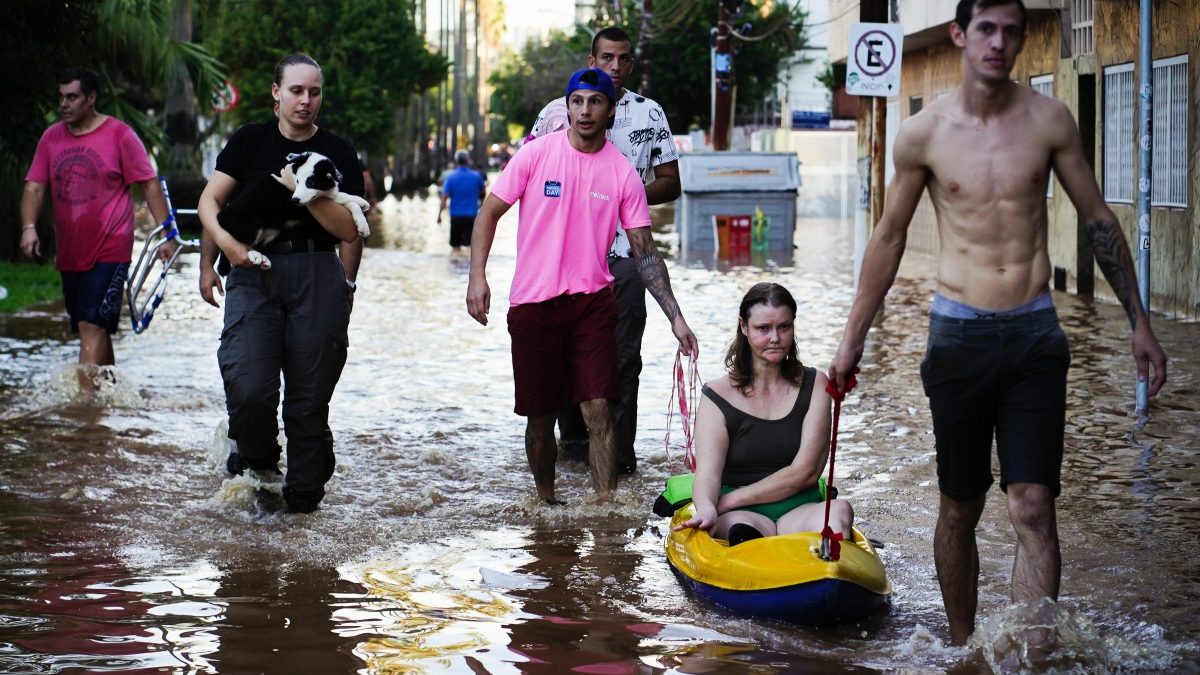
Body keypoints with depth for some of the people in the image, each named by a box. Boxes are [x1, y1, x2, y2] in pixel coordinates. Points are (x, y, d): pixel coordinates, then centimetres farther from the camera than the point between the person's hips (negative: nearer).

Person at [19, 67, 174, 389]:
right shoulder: (51, 137, 8)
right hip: (69, 253, 6)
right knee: (94, 328, 14)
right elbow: (34, 186, 5)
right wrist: (29, 227, -12)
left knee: (92, 326, -15)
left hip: (109, 251, -6)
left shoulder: (119, 135, -5)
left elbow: (149, 185, -4)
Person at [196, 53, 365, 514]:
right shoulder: (249, 142, 11)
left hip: (317, 276, 0)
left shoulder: (338, 154, 9)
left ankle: (302, 501, 10)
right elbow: (209, 200, 8)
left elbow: (350, 230, 1)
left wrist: (306, 193, -11)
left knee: (309, 398, 0)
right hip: (252, 273, 0)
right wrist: (224, 244, -6)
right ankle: (256, 457, 14)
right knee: (248, 389, -17)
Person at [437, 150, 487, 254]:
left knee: (456, 245, 10)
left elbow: (444, 197, -11)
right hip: (472, 215, 0)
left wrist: (439, 214, -5)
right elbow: (484, 193, 13)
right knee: (470, 244, -2)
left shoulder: (451, 177, -6)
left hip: (456, 215, 0)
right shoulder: (476, 176, -1)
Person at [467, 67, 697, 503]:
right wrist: (477, 276, -10)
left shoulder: (623, 174, 1)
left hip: (592, 301, 0)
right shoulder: (536, 154, -2)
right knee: (540, 415, 7)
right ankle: (545, 500, 28)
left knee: (599, 410, -9)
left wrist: (675, 318, -1)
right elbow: (490, 211, 3)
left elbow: (644, 251, 4)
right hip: (532, 303, 0)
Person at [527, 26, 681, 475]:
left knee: (623, 355, -4)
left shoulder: (650, 114, 8)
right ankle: (573, 438, 21)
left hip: (624, 253, -1)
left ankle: (620, 450, 0)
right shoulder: (558, 112, 6)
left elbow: (670, 184, 9)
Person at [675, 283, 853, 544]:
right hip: (742, 515, -1)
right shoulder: (719, 395, 7)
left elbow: (805, 472, 1)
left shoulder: (814, 384, 11)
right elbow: (707, 473, -7)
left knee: (839, 509, -35)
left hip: (799, 512, 1)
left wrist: (730, 500, -7)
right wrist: (707, 509, -33)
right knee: (741, 529, -38)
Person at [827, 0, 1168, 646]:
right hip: (959, 335, 0)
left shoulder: (1048, 120, 0)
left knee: (1033, 508, -9)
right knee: (960, 510, 9)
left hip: (1034, 333, 0)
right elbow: (889, 238, 9)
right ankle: (963, 648, 25)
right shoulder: (922, 132, -2)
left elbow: (1098, 220, 9)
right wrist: (852, 339, 10)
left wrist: (1138, 321, 9)